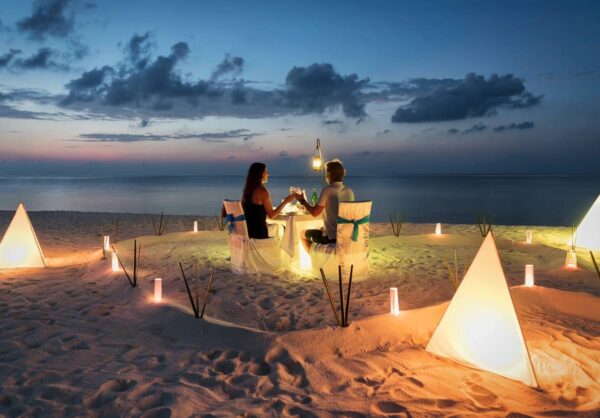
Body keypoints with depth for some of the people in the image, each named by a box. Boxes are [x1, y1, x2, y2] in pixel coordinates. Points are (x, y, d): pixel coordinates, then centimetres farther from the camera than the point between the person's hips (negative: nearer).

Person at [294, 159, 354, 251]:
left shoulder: (327, 190, -15)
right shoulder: (349, 191, 2)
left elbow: (314, 213, -13)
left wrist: (302, 200, 4)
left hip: (331, 238, -6)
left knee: (303, 234, 20)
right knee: (319, 230, 35)